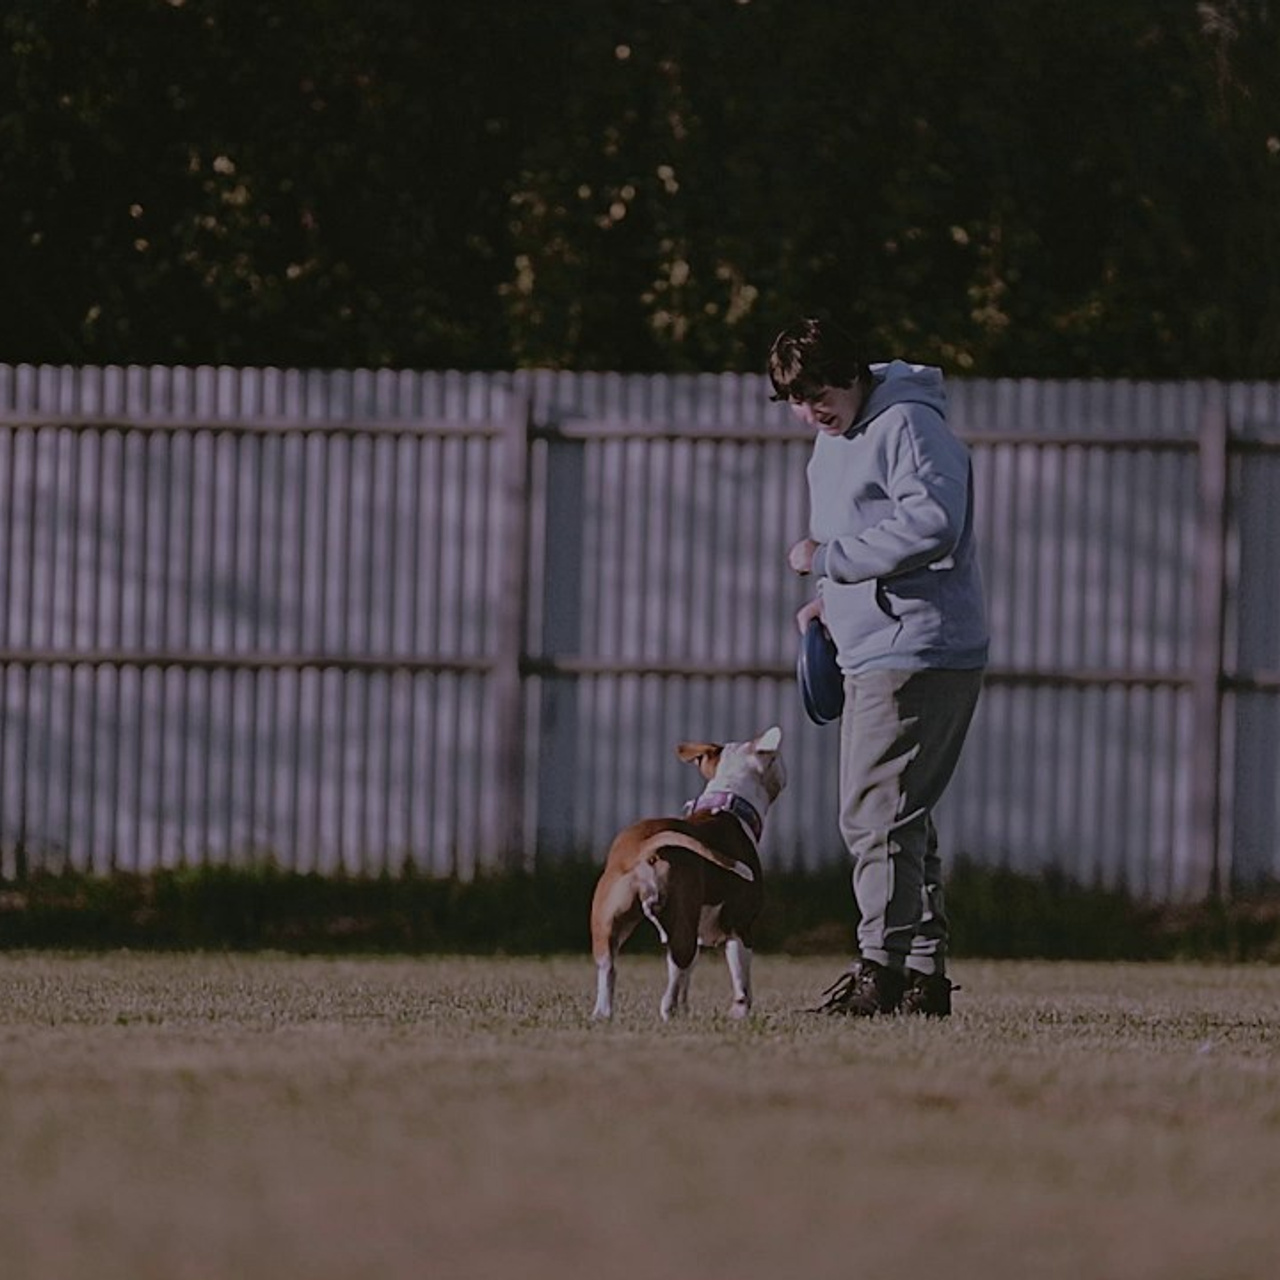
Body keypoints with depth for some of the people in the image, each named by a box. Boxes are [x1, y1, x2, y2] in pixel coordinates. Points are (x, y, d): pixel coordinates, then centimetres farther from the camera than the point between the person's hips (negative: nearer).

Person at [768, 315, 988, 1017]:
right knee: (897, 817, 12)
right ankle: (925, 972, 15)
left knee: (877, 814, -14)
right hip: (871, 655, 11)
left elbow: (931, 523, -24)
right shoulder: (831, 443, 19)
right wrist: (832, 597, 12)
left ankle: (883, 965, -13)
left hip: (920, 653, -11)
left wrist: (828, 558, -18)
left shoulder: (908, 426, -12)